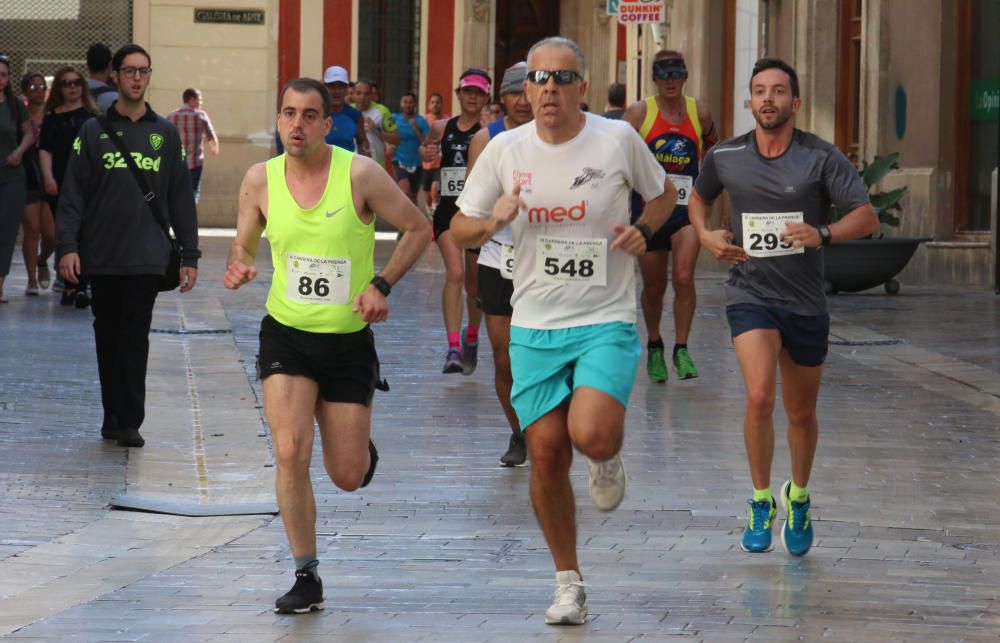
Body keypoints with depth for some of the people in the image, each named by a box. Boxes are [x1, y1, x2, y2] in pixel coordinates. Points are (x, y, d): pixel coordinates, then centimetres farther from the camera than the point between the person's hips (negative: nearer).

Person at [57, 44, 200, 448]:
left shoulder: (165, 134, 9)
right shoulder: (94, 131, 6)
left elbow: (181, 197, 10)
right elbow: (73, 192, 1)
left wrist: (189, 255, 6)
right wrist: (68, 246, -10)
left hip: (147, 258, -1)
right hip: (102, 256, 1)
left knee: (135, 336, -6)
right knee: (107, 335, 7)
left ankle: (130, 422, -6)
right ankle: (113, 415, 15)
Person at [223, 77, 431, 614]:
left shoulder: (359, 174, -12)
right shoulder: (260, 179, -3)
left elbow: (418, 228, -2)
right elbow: (244, 245, 11)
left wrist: (381, 285, -13)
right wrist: (239, 267, -12)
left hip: (349, 340, -1)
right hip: (287, 334, 1)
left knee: (348, 477, 3)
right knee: (290, 454, -18)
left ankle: (361, 443, 42)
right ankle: (306, 578, -4)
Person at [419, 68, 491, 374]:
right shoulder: (442, 128, 6)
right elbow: (427, 148, 26)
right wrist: (425, 152, 4)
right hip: (448, 209, 1)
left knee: (474, 281, 11)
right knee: (454, 273, -17)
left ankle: (471, 337, 37)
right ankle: (453, 347, -22)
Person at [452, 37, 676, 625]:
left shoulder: (618, 139, -5)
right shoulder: (506, 150, 0)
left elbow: (664, 194, 13)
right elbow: (461, 231, 9)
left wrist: (643, 231, -8)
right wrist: (493, 222, -14)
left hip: (606, 322, -3)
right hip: (535, 326, 3)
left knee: (592, 436, -24)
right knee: (546, 455, 1)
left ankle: (610, 457, 15)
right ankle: (569, 583, 18)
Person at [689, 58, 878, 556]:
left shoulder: (822, 157, -7)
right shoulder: (725, 157, -1)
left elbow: (867, 217, -9)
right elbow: (699, 197, 21)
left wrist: (823, 234, -26)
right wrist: (704, 235, 1)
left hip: (806, 303, 1)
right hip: (750, 294, -1)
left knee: (801, 414, 13)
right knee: (760, 398, -21)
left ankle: (798, 496, 40)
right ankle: (761, 504, -3)